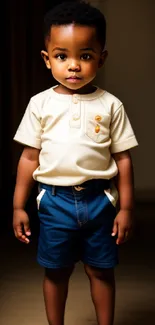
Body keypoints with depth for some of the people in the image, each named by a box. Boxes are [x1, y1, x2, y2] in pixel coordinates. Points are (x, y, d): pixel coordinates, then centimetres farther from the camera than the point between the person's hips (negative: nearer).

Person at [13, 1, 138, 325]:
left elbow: (123, 158, -1)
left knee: (100, 270, 13)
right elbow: (29, 157, 1)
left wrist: (126, 207, -1)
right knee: (56, 271, 15)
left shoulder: (110, 105, -3)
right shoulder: (40, 104, -2)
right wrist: (18, 205, 1)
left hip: (99, 199, 0)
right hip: (55, 200, 1)